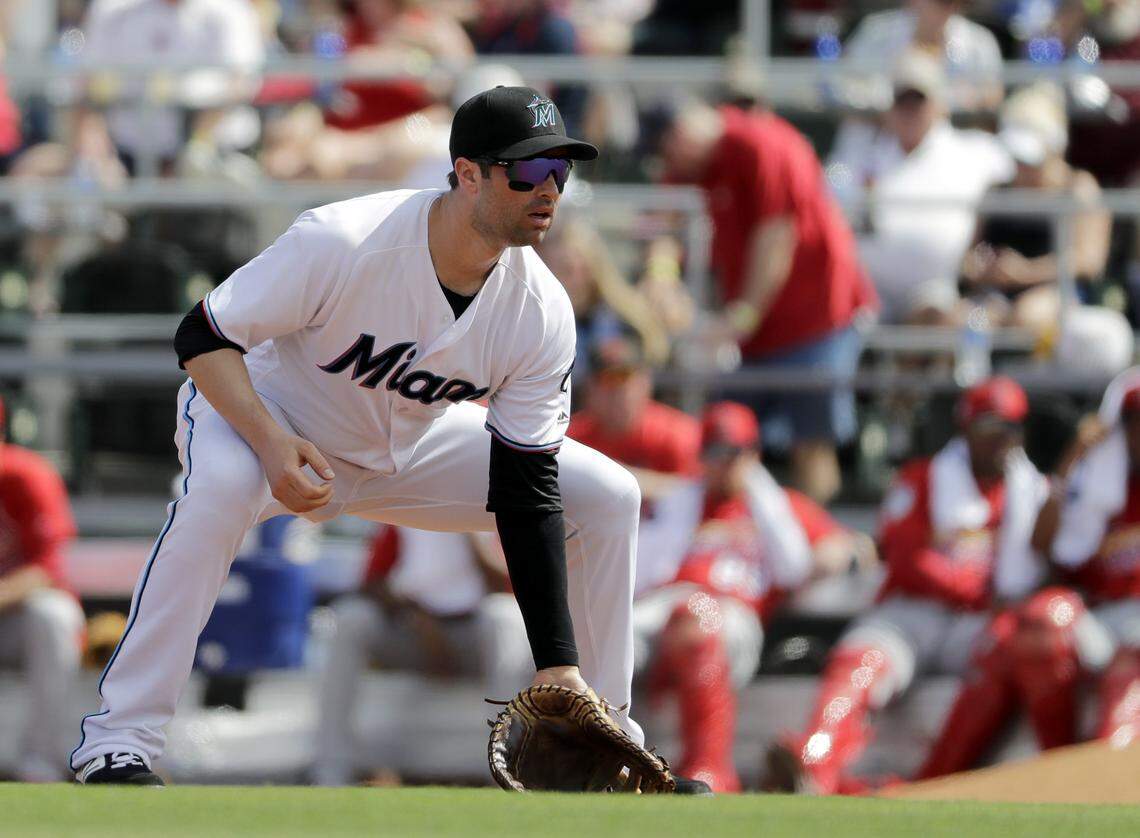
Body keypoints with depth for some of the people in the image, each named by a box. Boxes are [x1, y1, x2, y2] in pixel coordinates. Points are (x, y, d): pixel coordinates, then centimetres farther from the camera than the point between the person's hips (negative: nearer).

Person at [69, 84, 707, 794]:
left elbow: (526, 493, -16)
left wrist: (558, 663, -22)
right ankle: (119, 744, -35)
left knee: (609, 497, -5)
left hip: (409, 454, 5)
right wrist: (272, 443, -41)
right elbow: (204, 337, -23)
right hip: (268, 417, -5)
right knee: (221, 483, -40)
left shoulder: (543, 315, -19)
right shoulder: (341, 243, -33)